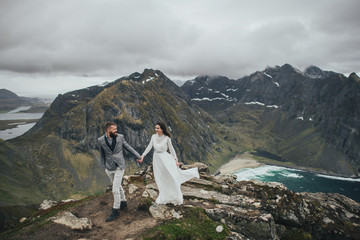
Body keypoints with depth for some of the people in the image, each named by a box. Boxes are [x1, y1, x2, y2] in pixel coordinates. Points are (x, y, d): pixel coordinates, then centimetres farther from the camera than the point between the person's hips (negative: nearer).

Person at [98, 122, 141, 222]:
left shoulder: (120, 137, -8)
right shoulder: (100, 140, -5)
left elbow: (128, 147, 3)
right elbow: (102, 154, 6)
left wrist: (138, 156, 5)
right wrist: (104, 167, 9)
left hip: (119, 167, -3)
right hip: (109, 168, 3)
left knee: (115, 189, -6)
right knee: (117, 186, 20)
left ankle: (116, 211, 9)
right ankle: (123, 202, 41)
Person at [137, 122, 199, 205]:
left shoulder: (167, 138, -8)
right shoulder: (153, 136, 0)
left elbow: (171, 149, -3)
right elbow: (149, 147, 0)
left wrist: (175, 159, -5)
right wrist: (142, 156, -7)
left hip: (165, 157, -4)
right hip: (156, 158, 4)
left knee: (171, 175, -5)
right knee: (160, 179, 9)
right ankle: (163, 197, 24)